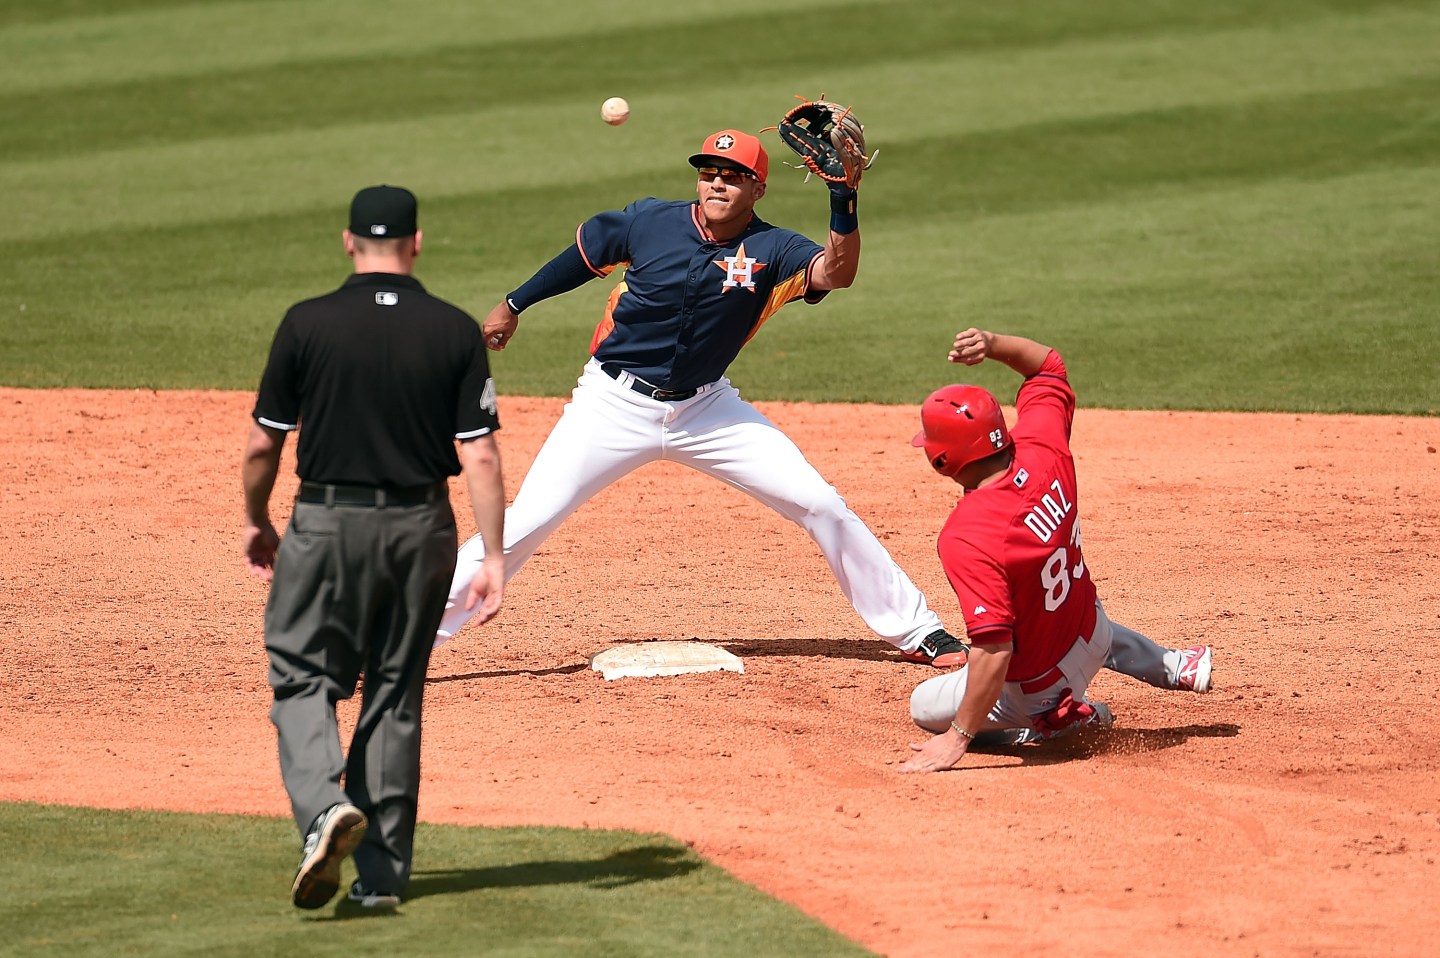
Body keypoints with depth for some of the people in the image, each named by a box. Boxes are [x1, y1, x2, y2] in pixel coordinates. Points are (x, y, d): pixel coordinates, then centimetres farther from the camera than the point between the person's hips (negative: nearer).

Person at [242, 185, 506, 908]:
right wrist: (493, 558, -3)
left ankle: (324, 808, -21)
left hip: (327, 523, -2)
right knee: (396, 694, 12)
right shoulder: (455, 332, -2)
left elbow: (263, 445, -1)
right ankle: (384, 871, 12)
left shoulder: (308, 325, -6)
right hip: (420, 529, 2)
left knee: (303, 678, 7)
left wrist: (256, 522, 15)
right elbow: (481, 456, -6)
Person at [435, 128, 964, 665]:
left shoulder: (771, 252, -10)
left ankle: (915, 631, 8)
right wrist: (514, 304, 18)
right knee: (526, 523, -12)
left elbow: (836, 273, -31)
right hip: (615, 407, -1)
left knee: (821, 505, -5)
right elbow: (583, 254, 10)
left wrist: (842, 196, -43)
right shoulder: (649, 223, -9)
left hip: (706, 410, 1)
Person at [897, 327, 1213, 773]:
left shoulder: (965, 540, -39)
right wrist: (993, 345, -19)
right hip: (1091, 629, 8)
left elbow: (994, 650, -40)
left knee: (925, 706, 11)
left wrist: (957, 738, -35)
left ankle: (1055, 718, 2)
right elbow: (1049, 364, -2)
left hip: (1038, 683, -7)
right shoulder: (1042, 452, -20)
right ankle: (1175, 667, 54)